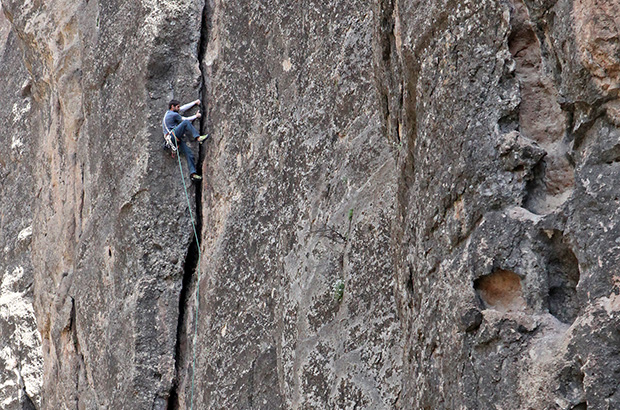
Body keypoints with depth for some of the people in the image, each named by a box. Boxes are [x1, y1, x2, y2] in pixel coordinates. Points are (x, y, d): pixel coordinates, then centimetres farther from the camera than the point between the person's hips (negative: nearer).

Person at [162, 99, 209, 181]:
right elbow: (186, 119, 7)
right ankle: (198, 137, -33)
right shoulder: (174, 115, -3)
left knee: (189, 153, -5)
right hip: (172, 135, -9)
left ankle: (193, 173, -14)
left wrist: (195, 102, 33)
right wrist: (196, 116, 21)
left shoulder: (168, 113, 23)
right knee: (186, 123, -23)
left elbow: (184, 108, 30)